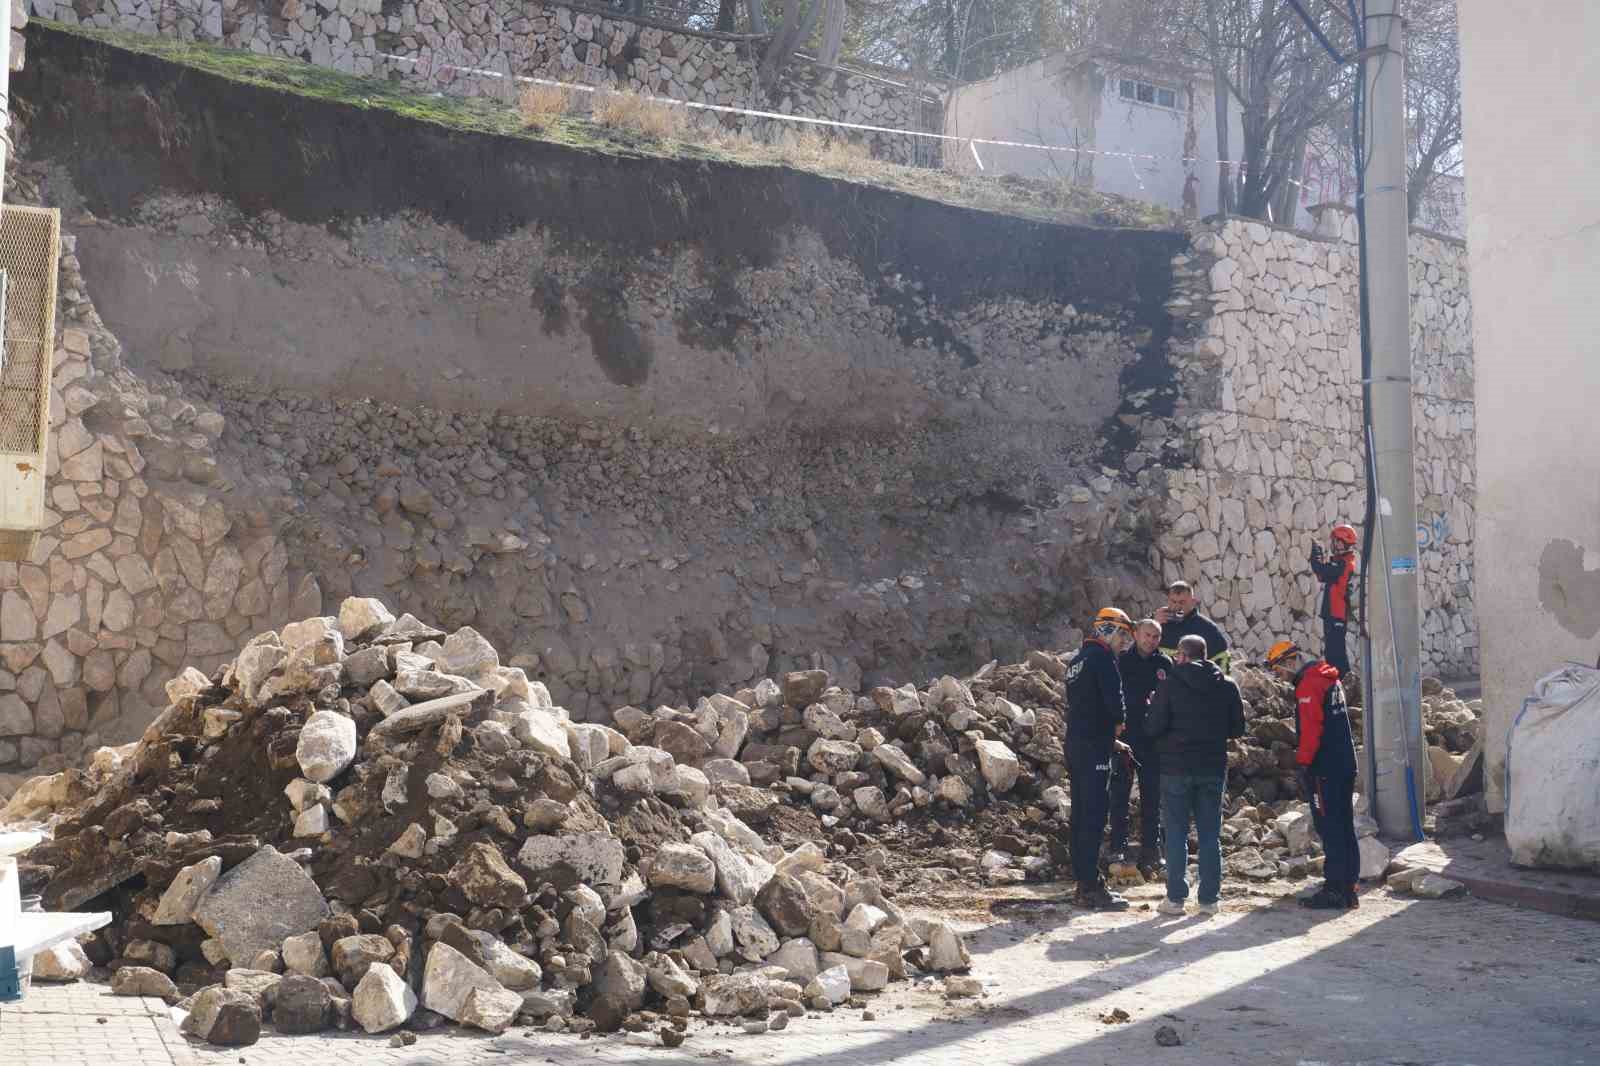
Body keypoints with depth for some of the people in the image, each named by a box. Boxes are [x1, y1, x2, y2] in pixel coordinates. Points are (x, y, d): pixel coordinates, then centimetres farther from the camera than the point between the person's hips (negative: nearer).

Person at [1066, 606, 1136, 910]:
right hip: (1094, 748, -10)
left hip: (1075, 745, 10)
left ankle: (1084, 883, 18)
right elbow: (1114, 698, -20)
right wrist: (1119, 723, 1)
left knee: (1080, 816, 12)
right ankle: (1091, 888, -8)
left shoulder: (1078, 660, 19)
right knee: (1094, 817, -8)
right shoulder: (1102, 657, -10)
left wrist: (1111, 741, 22)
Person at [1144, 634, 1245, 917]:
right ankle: (1210, 898, 10)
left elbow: (1153, 728, -11)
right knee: (1210, 834, 9)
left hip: (1177, 767, -3)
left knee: (1177, 833, 4)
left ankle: (1176, 898, 3)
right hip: (1214, 767, 3)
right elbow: (1237, 729, 7)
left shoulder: (1171, 684, -9)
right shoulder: (1227, 687, 2)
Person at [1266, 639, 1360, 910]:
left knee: (1329, 828, -7)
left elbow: (1310, 730, -20)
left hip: (1325, 768, -10)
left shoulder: (1308, 684, -13)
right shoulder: (1329, 679, 18)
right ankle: (1348, 886, 18)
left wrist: (1302, 765, -18)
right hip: (1345, 763, 10)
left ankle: (1335, 890, -6)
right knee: (1343, 826, 12)